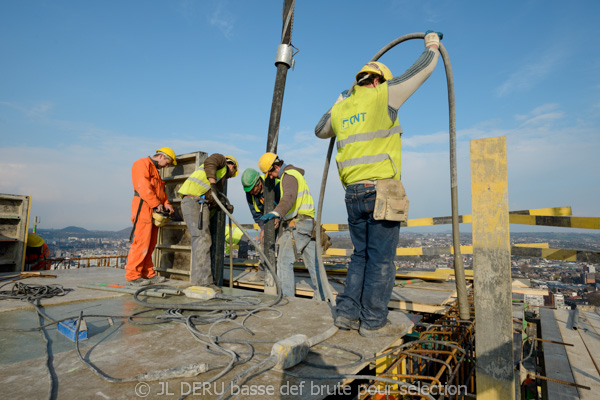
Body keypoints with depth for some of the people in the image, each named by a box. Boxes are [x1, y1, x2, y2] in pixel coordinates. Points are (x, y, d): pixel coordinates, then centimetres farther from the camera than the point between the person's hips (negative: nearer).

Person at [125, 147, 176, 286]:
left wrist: (166, 203, 4)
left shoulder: (155, 170, 28)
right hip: (143, 207, -10)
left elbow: (161, 190, 23)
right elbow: (143, 186, -15)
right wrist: (157, 204, -16)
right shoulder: (142, 163, -2)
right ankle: (132, 275, -5)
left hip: (154, 211, 10)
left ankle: (148, 273, 14)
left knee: (150, 244, 9)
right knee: (141, 243, -11)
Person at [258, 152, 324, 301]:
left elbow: (289, 198, -29)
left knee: (284, 260, -7)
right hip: (308, 222, 10)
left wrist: (276, 213, -43)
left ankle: (287, 296, -7)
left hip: (297, 223, -10)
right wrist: (280, 215, 25)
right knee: (312, 262, 10)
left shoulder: (289, 175, -9)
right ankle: (320, 297, 16)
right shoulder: (295, 173, 24)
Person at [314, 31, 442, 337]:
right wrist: (432, 44, 32)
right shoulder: (384, 95, 1)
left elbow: (320, 131, 35)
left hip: (353, 193, 6)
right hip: (381, 190, -6)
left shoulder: (340, 109, 16)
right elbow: (424, 69, 11)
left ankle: (347, 313, 17)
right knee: (381, 259, 0)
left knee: (362, 255, 15)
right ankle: (373, 322, 7)